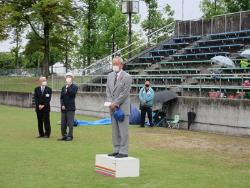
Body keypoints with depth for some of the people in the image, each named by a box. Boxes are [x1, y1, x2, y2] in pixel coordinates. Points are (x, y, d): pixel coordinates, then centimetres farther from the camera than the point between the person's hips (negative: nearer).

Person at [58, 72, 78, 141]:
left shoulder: (74, 87, 0)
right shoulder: (63, 87, 15)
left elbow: (72, 94, -19)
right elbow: (61, 97, 12)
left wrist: (68, 86, -16)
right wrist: (62, 105, -2)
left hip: (70, 108, -5)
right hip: (64, 108, 5)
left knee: (70, 123, -6)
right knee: (63, 123, 6)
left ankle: (70, 136, 0)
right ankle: (64, 135, 13)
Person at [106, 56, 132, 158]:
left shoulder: (127, 77, -7)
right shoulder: (110, 76, 13)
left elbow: (124, 93, -12)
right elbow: (108, 90, 11)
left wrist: (115, 103, -13)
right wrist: (110, 103, -3)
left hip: (122, 107, -6)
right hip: (113, 107, 7)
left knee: (123, 130, -5)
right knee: (115, 131, 9)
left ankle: (123, 151, -1)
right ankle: (116, 150, 15)